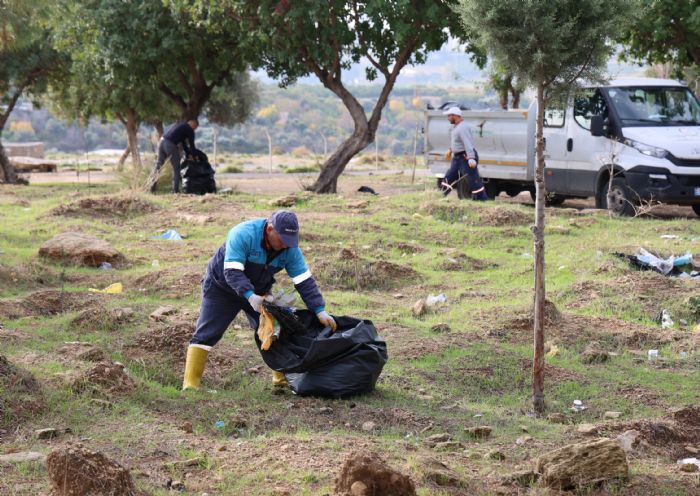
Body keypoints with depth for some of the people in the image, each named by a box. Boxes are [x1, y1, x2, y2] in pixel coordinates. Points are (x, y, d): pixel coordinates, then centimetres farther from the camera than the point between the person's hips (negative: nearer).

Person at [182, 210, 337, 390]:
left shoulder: (290, 248, -17)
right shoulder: (243, 235, -34)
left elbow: (305, 281, -15)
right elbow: (232, 272, -38)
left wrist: (320, 311, -23)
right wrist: (250, 296, -50)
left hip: (258, 292, 5)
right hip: (221, 287, -5)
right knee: (206, 334, -11)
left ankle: (282, 377, 12)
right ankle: (190, 384, -11)